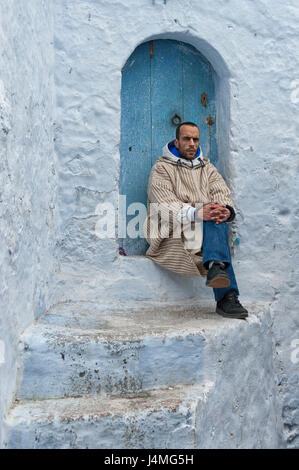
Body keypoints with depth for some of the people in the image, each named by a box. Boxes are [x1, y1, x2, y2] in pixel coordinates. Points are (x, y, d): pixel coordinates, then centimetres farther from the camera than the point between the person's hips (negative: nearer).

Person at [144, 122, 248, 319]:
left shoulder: (207, 167, 23)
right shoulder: (162, 168, 8)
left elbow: (222, 193, 6)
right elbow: (165, 205, -9)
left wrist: (227, 210, -22)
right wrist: (197, 213, -27)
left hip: (207, 229, 4)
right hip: (173, 235, -4)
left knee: (217, 220, -31)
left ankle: (215, 268, -52)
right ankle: (227, 296, -42)